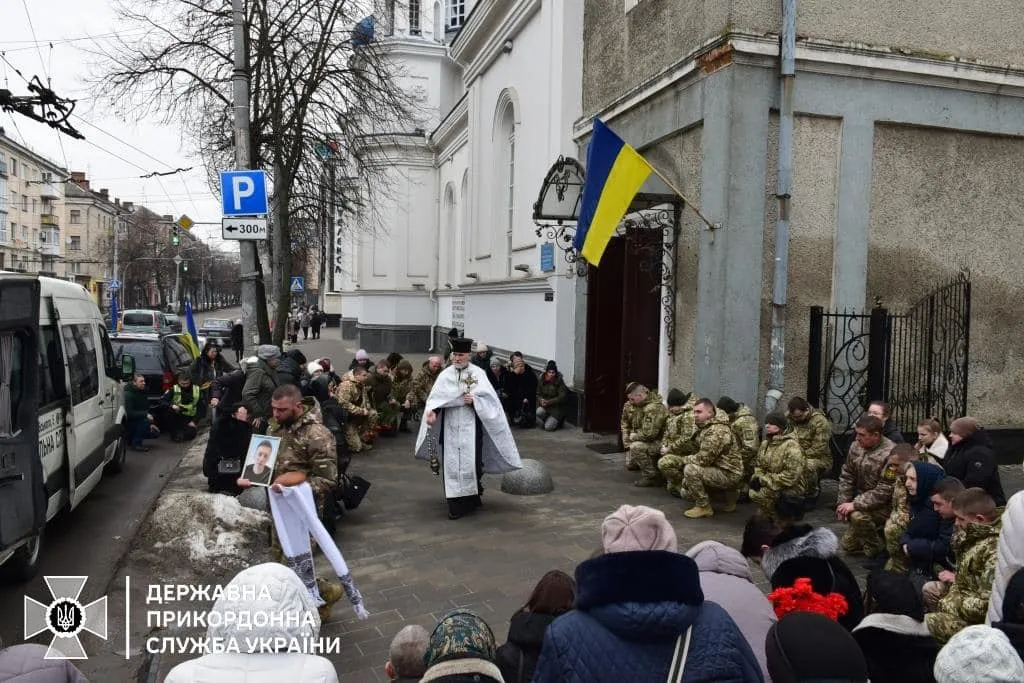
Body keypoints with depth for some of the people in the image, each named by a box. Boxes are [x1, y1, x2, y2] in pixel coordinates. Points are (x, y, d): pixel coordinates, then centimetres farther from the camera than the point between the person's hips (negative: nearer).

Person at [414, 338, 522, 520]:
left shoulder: (478, 374, 0)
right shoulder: (445, 375, 4)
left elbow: (488, 397, -4)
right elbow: (436, 397, -5)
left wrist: (474, 399, -21)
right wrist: (432, 412, -24)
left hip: (470, 425, -2)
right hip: (450, 426, 2)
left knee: (471, 462, -3)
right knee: (452, 464, 2)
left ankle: (473, 498, 16)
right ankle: (456, 505, 9)